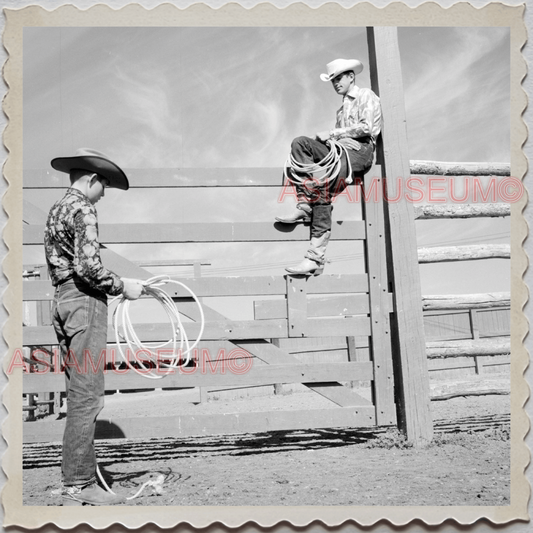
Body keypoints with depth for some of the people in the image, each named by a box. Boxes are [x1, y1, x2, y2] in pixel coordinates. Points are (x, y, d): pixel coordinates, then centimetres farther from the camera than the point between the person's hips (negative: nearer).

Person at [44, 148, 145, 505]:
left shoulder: (57, 209, 19)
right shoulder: (83, 209, -10)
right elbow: (88, 266, -21)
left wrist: (114, 284, 18)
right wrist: (122, 286, -8)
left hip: (63, 299, 10)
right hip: (84, 301, -10)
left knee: (79, 395, 14)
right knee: (86, 396, -5)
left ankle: (80, 476, 22)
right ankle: (79, 485, 2)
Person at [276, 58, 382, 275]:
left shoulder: (366, 96, 11)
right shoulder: (344, 107, 34)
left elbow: (365, 127, -6)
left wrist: (332, 133, -6)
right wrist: (328, 138, 3)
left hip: (359, 152, -7)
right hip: (340, 150, 7)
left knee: (324, 184, -30)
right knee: (300, 143, -19)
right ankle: (304, 205, -28)